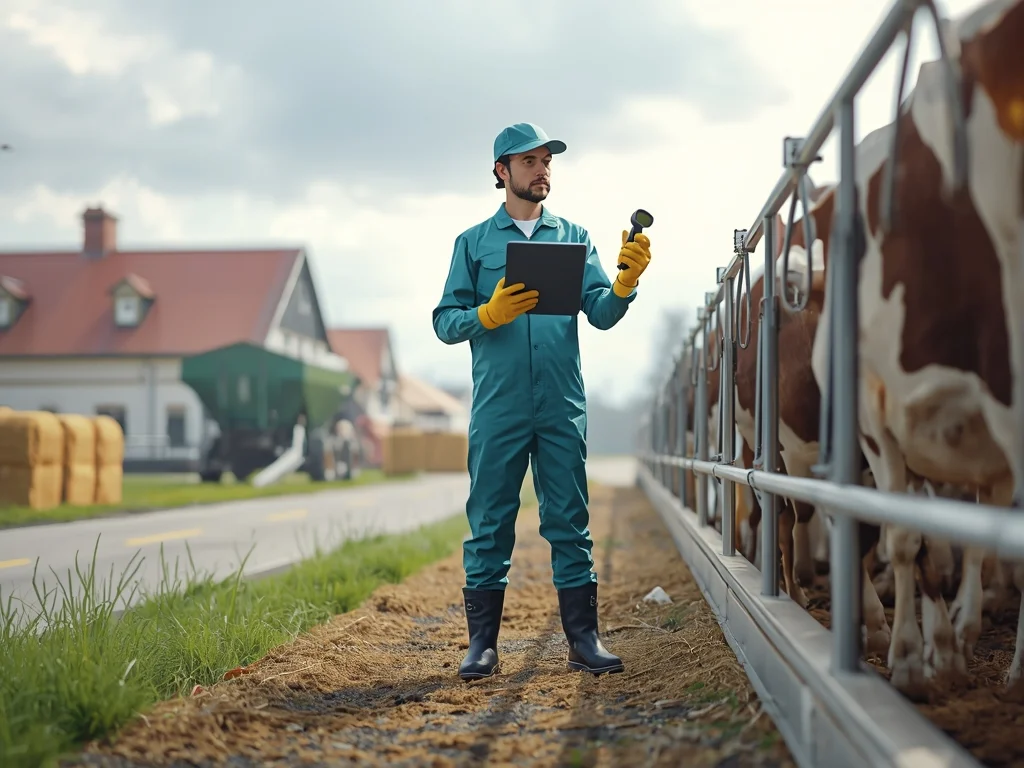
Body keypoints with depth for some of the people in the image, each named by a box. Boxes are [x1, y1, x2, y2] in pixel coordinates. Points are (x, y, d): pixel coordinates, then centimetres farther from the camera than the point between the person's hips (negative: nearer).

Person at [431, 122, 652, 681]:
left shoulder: (574, 237, 14)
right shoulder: (475, 242, 10)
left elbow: (602, 313, 3)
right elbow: (445, 321, 4)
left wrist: (626, 282, -17)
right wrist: (490, 314, -15)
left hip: (562, 407, 1)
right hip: (497, 409, -1)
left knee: (570, 522, 2)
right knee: (489, 524, 1)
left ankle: (583, 638, 6)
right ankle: (482, 643, 6)